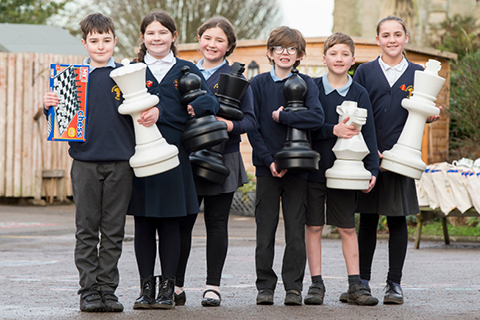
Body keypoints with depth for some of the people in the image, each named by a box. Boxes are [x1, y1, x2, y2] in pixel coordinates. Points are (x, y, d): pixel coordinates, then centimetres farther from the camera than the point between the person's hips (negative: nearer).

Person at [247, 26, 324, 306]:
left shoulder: (307, 84, 4)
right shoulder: (258, 84, 5)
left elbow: (317, 118, -14)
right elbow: (252, 127, 0)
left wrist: (281, 116, -13)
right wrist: (269, 160, -10)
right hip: (267, 167, 0)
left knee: (296, 230, 0)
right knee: (265, 229, 2)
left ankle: (294, 287, 6)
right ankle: (265, 286, 9)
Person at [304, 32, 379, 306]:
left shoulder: (359, 93, 4)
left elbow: (368, 134, 3)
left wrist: (372, 169, -4)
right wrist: (333, 130, -19)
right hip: (314, 168, -1)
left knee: (348, 228, 5)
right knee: (314, 227, 2)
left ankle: (355, 285, 9)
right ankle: (317, 284, 9)